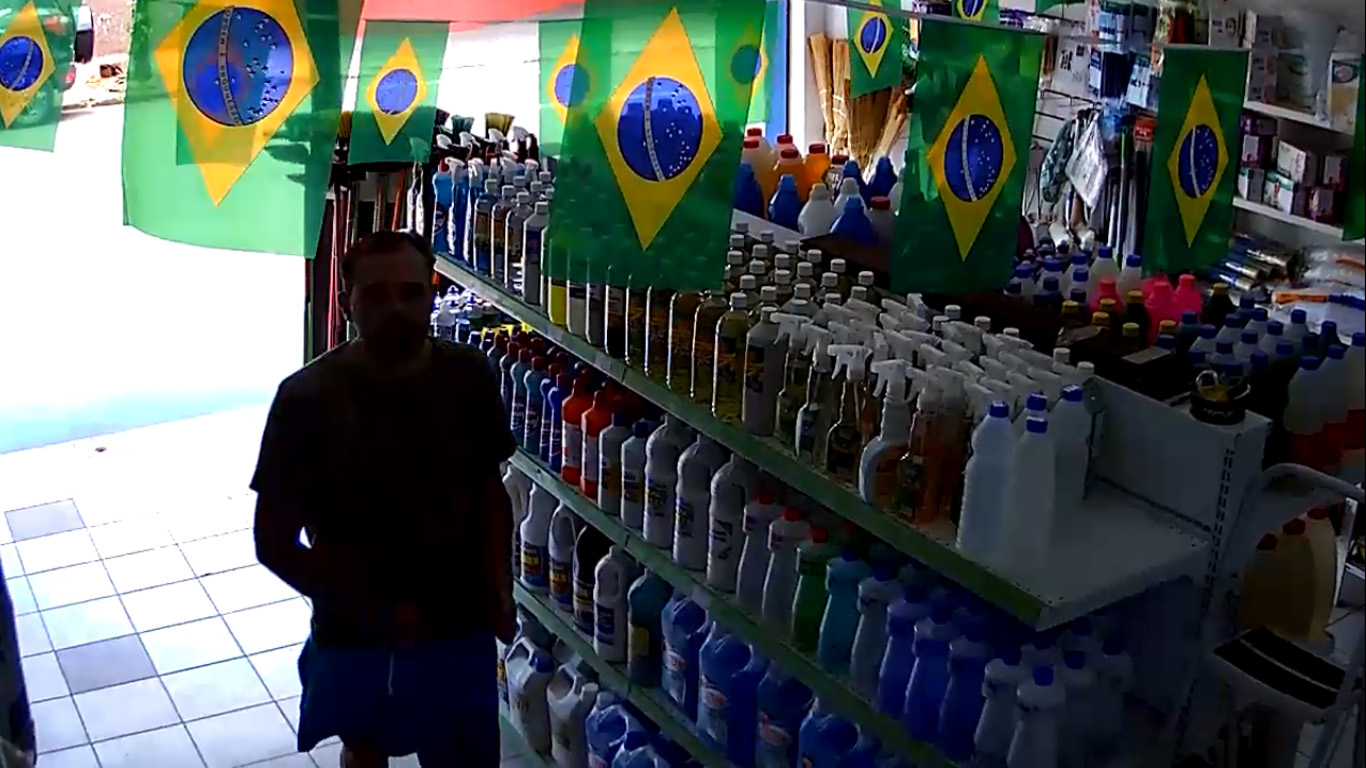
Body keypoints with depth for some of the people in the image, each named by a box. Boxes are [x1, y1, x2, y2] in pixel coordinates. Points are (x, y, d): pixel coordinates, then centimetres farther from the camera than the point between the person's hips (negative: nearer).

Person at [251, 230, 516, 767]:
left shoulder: (469, 377, -10)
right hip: (351, 635, -1)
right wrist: (372, 612, -19)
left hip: (460, 627, 1)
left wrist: (498, 585, -9)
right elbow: (274, 544, -13)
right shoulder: (306, 397, -18)